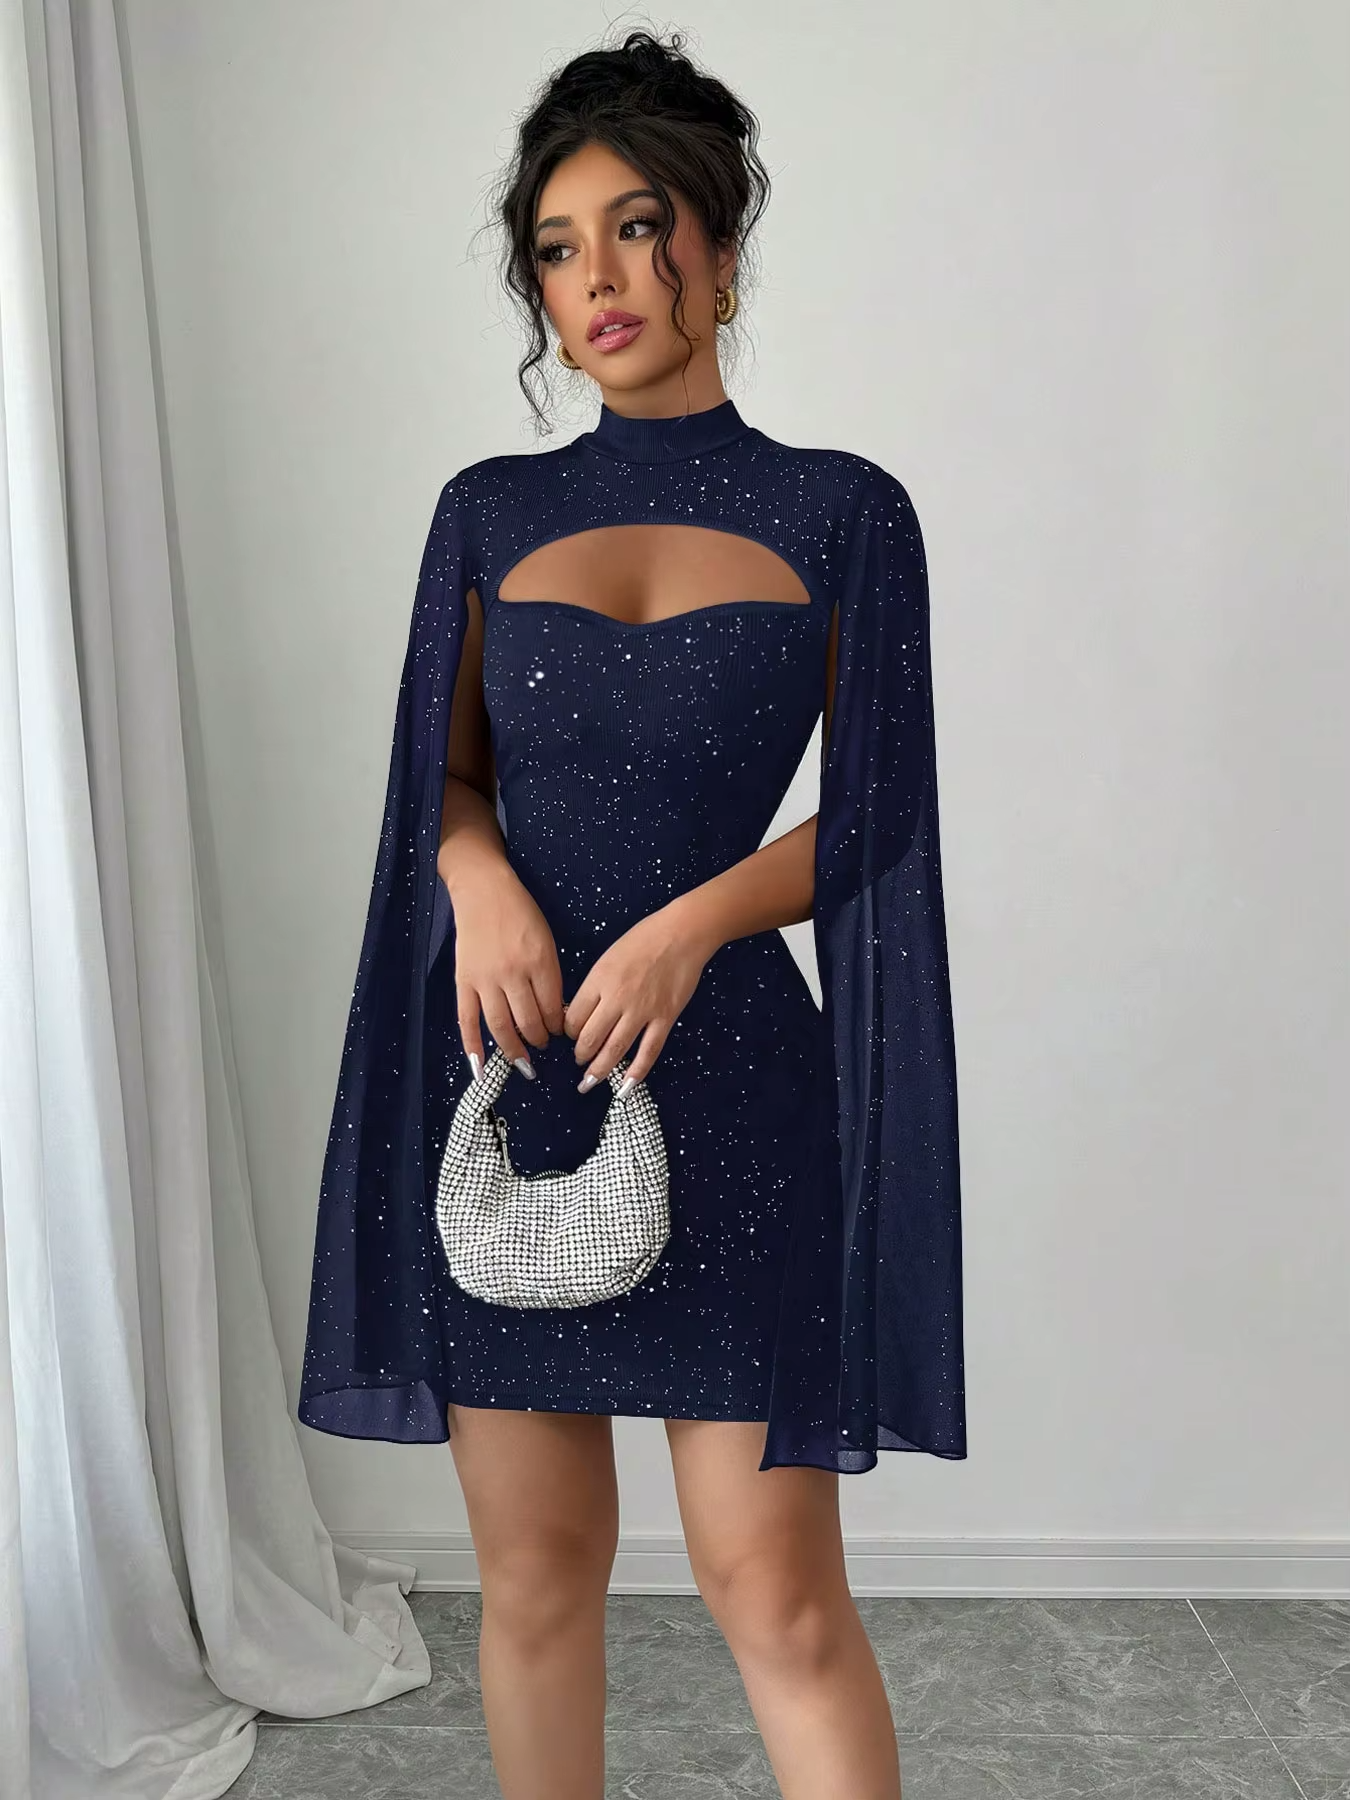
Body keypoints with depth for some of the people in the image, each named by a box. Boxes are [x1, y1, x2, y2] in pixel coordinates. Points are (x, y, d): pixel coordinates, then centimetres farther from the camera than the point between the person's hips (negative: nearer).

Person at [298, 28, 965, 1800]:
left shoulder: (842, 512, 2)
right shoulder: (490, 511, 8)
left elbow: (870, 821, 1)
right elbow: (445, 774, 13)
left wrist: (691, 921, -15)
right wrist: (482, 877, -9)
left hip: (728, 1071, -2)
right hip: (506, 1074, 3)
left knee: (774, 1587, -1)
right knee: (536, 1569, 11)